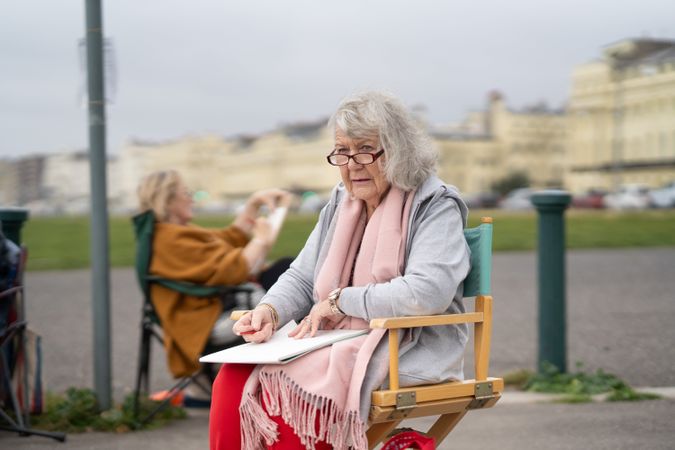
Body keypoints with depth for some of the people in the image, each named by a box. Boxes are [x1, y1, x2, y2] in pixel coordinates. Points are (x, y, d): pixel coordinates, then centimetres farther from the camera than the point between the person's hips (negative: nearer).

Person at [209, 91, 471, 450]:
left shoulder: (435, 206, -7)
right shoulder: (341, 202, 15)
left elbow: (427, 292, -22)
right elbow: (302, 277, 16)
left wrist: (341, 301, -16)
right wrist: (269, 311, -6)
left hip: (410, 352, -6)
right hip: (339, 340, 7)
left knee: (288, 384, -31)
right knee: (233, 379, -19)